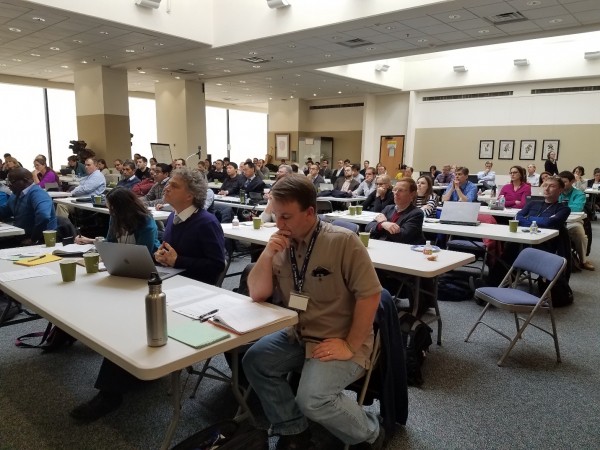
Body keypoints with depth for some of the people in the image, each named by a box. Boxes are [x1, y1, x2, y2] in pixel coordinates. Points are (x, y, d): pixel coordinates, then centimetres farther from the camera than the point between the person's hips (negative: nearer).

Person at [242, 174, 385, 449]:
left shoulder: (343, 241, -19)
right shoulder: (282, 244, -2)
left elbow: (370, 295, -18)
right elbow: (257, 294, -4)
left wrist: (351, 346, -17)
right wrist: (267, 255, -19)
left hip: (338, 342, -6)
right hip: (297, 336, 7)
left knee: (312, 400, -23)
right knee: (254, 361, -8)